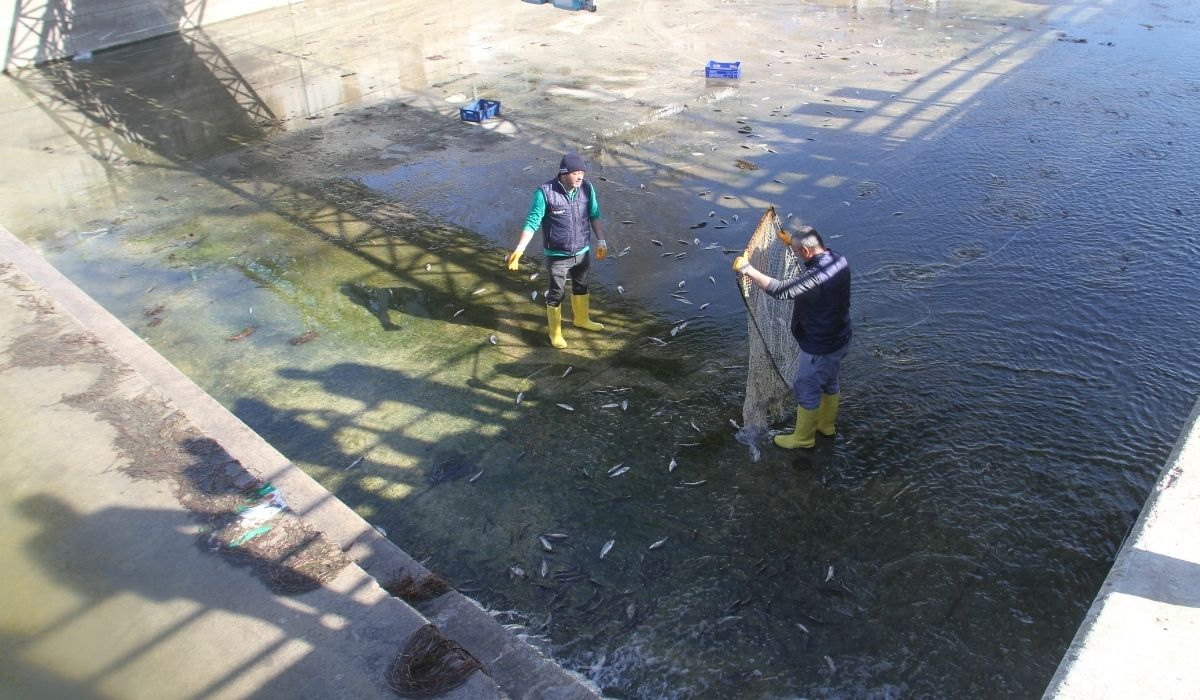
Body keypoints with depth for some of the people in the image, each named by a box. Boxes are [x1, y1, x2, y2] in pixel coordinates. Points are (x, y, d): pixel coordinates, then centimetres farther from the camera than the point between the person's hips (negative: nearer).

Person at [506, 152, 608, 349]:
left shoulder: (587, 188, -9)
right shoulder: (545, 192, -22)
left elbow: (594, 215, 5)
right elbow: (532, 222, -19)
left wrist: (601, 241, 7)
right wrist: (519, 249, -27)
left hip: (582, 252, 5)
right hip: (557, 255, -5)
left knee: (581, 287, 25)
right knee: (556, 294, 9)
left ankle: (582, 319, 50)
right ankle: (555, 332, 29)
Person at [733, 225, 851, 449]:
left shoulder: (817, 275, -36)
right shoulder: (839, 260, -8)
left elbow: (780, 290, -40)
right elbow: (817, 256, 17)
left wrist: (747, 269, -34)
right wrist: (792, 241, 20)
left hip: (819, 347, -9)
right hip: (840, 339, 9)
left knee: (807, 391, 12)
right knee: (830, 383, 28)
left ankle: (803, 437, 31)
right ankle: (826, 425, 49)